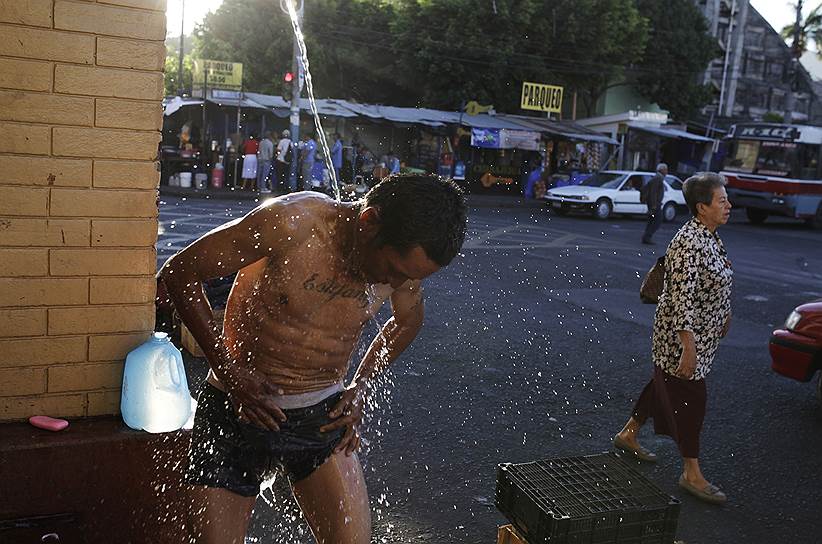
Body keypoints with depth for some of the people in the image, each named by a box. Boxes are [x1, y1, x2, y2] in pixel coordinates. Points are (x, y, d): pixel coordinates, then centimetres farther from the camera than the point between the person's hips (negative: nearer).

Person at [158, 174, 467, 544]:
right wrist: (225, 368, -15)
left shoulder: (404, 256, -9)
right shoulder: (290, 223, -24)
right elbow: (179, 274, -13)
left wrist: (360, 388, 4)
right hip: (239, 411, -2)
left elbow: (407, 321, 15)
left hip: (323, 416, 3)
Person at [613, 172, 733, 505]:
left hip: (703, 333, 10)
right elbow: (682, 301, -28)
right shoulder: (690, 244, -25)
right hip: (683, 337, -10)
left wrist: (724, 315, 25)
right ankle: (692, 474, 14)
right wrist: (689, 349, -28)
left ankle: (629, 434, 38)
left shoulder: (709, 237, 6)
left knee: (665, 385, 20)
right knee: (689, 399, 1)